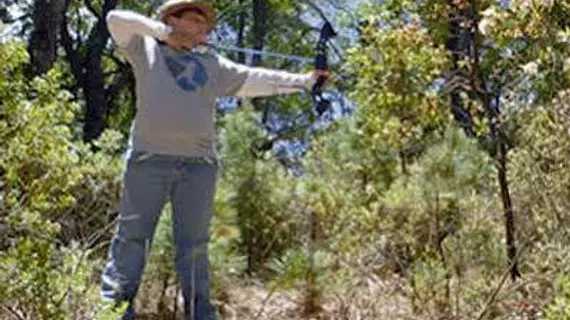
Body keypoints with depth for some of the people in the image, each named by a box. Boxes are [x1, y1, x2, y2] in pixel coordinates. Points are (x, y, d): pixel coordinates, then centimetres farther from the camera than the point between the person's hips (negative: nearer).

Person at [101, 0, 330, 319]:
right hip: (149, 158, -3)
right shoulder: (147, 48, 14)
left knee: (194, 245, 5)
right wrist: (162, 31, 1)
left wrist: (303, 80, 12)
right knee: (132, 236, -3)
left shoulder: (213, 64, 22)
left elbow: (256, 79, 18)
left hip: (199, 163, 3)